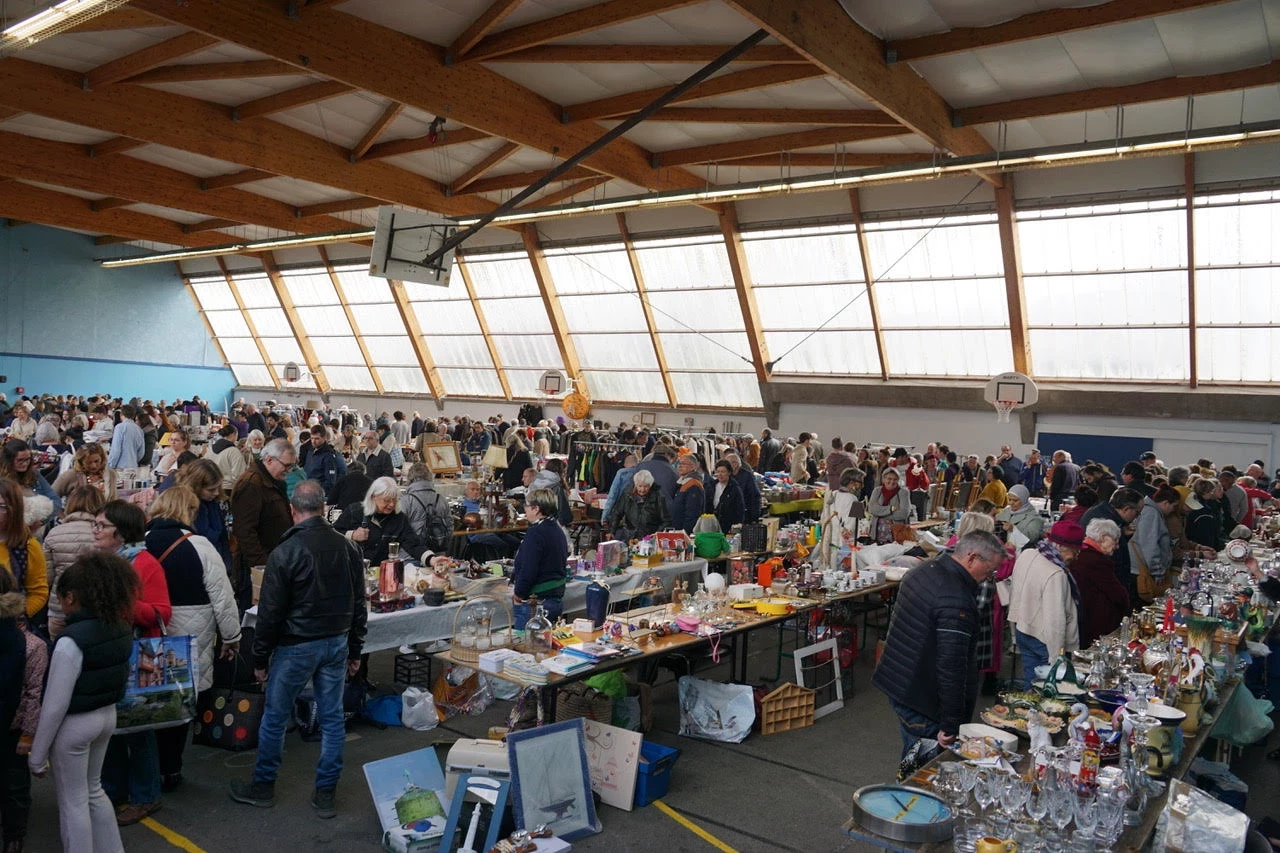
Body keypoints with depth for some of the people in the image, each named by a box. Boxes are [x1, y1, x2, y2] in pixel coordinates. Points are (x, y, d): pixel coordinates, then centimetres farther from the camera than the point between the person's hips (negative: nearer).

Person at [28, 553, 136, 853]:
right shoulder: (120, 629, -4)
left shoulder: (71, 641, -25)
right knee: (93, 790, 24)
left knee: (73, 802, 10)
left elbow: (54, 707, -20)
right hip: (107, 715, 8)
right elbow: (113, 678, 4)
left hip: (75, 724, -7)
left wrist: (37, 756, -9)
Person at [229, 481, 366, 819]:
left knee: (274, 717, 12)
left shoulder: (285, 552, -15)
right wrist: (354, 651, 15)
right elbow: (358, 604, 7)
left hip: (296, 647, -5)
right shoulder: (348, 547, 1)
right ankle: (325, 794, 17)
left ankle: (262, 787, 27)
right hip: (337, 643, 5)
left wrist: (260, 658, 0)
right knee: (332, 718, 10)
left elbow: (270, 612, -12)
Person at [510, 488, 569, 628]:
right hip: (557, 599, 9)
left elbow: (528, 570, -22)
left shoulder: (535, 532, -16)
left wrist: (518, 594, -9)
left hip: (534, 603, -9)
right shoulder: (558, 530, 12)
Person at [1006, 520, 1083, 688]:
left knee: (1030, 683, 20)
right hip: (1044, 640, -8)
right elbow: (1055, 621, -27)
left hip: (1022, 630, 8)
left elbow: (1014, 589, 11)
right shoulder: (1056, 575, -28)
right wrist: (1057, 658, -20)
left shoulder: (1025, 555, -4)